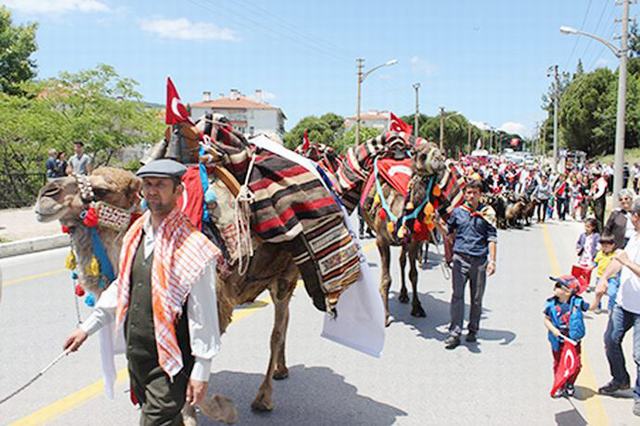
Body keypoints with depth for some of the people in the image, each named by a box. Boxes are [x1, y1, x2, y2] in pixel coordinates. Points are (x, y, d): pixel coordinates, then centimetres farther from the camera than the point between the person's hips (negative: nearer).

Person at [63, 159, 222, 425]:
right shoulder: (135, 235, 4)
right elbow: (121, 286, 16)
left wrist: (201, 371, -15)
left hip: (171, 361, -7)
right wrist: (88, 327, 17)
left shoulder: (192, 247, -19)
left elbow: (204, 313, -17)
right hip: (136, 352, 7)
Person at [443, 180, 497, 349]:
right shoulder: (457, 212, 7)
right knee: (457, 295, -5)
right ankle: (454, 333, -1)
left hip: (480, 260, 0)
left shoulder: (486, 213, 3)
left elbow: (492, 238, 3)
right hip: (460, 258, 0)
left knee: (477, 298, 10)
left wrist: (492, 261, -2)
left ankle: (473, 330, 25)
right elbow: (448, 232, 22)